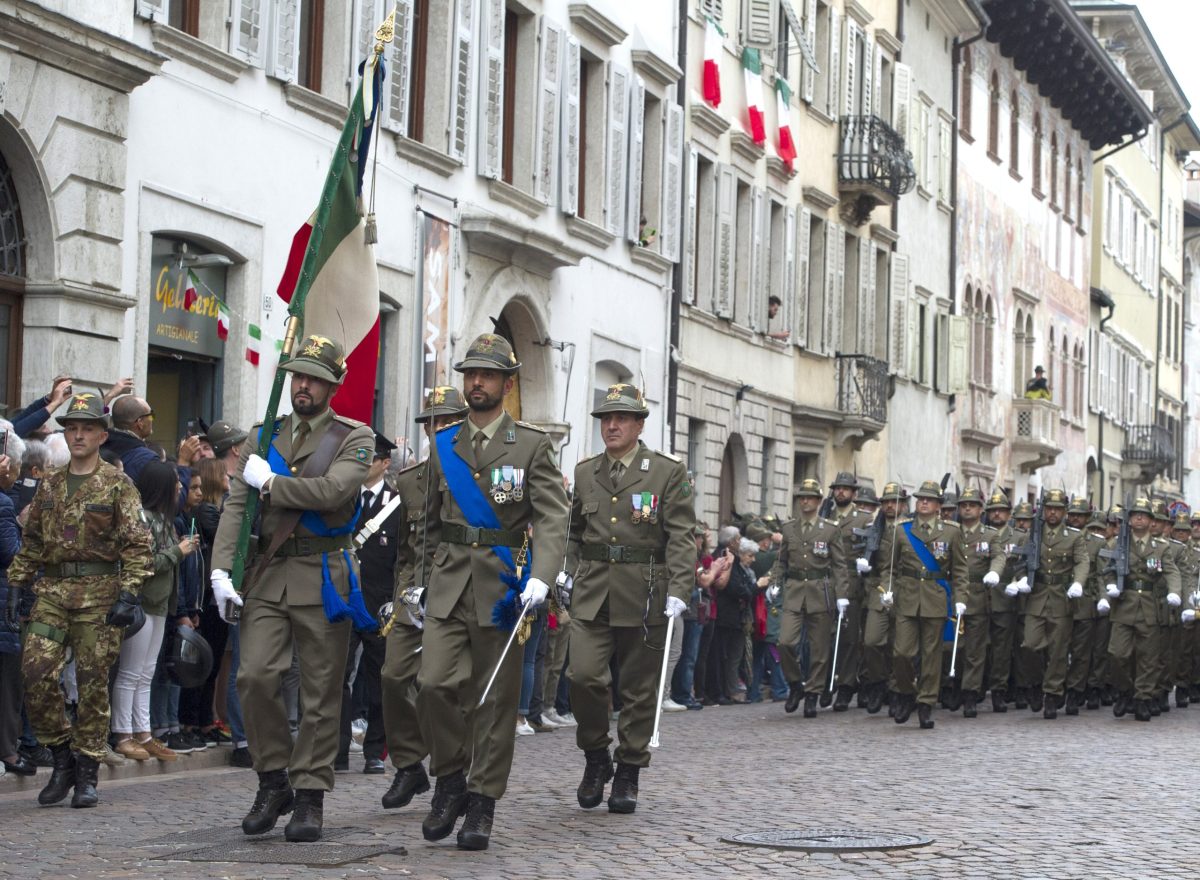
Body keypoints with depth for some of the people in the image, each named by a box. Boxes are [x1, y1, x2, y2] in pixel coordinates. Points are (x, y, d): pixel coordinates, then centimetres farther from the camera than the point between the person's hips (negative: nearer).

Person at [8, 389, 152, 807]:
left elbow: (137, 544, -5)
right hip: (52, 589, 4)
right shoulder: (50, 485, 14)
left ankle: (87, 773, 9)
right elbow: (31, 541, 19)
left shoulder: (117, 485, 0)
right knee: (36, 674, -7)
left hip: (98, 594, -4)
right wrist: (16, 585, 10)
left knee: (93, 683, -1)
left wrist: (128, 594, -14)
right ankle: (61, 757, 10)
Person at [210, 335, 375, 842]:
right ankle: (273, 781, 10)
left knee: (320, 691, 0)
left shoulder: (354, 438, 2)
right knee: (255, 676, -7)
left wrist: (269, 483, -7)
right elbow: (236, 505, 8)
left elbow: (333, 490, -18)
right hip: (266, 575, 3)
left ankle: (310, 796, 8)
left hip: (322, 577, -3)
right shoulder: (264, 436, 14)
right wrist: (221, 569, -4)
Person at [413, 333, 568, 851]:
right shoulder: (443, 446, 12)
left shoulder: (532, 446, 1)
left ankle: (482, 805, 10)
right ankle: (450, 783, 10)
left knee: (495, 697, 2)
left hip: (502, 584, -3)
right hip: (448, 586, 3)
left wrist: (541, 577, -23)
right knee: (433, 683, -10)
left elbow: (553, 518, -9)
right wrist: (430, 578, 17)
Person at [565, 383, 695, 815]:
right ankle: (595, 757, 11)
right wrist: (566, 570, 10)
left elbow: (681, 537, -7)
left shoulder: (668, 472, -1)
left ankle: (628, 774, 17)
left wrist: (678, 590, -17)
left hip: (644, 597, -2)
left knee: (638, 689, 4)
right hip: (592, 595, 2)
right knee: (583, 675, -11)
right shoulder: (584, 472, 11)